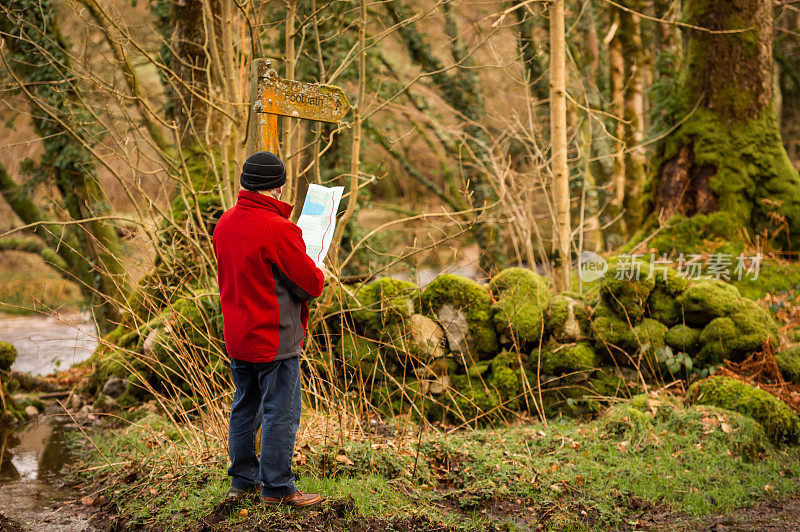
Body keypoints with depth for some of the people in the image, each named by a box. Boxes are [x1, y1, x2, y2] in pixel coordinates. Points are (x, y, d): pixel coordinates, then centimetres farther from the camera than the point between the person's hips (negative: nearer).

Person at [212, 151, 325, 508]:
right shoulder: (277, 228, -21)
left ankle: (242, 479, 27)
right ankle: (277, 488, 8)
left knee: (245, 408, 18)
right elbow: (312, 284, -17)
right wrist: (317, 275, 6)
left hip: (236, 337, 8)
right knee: (280, 414, 2)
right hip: (274, 339, -8)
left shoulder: (225, 223, 4)